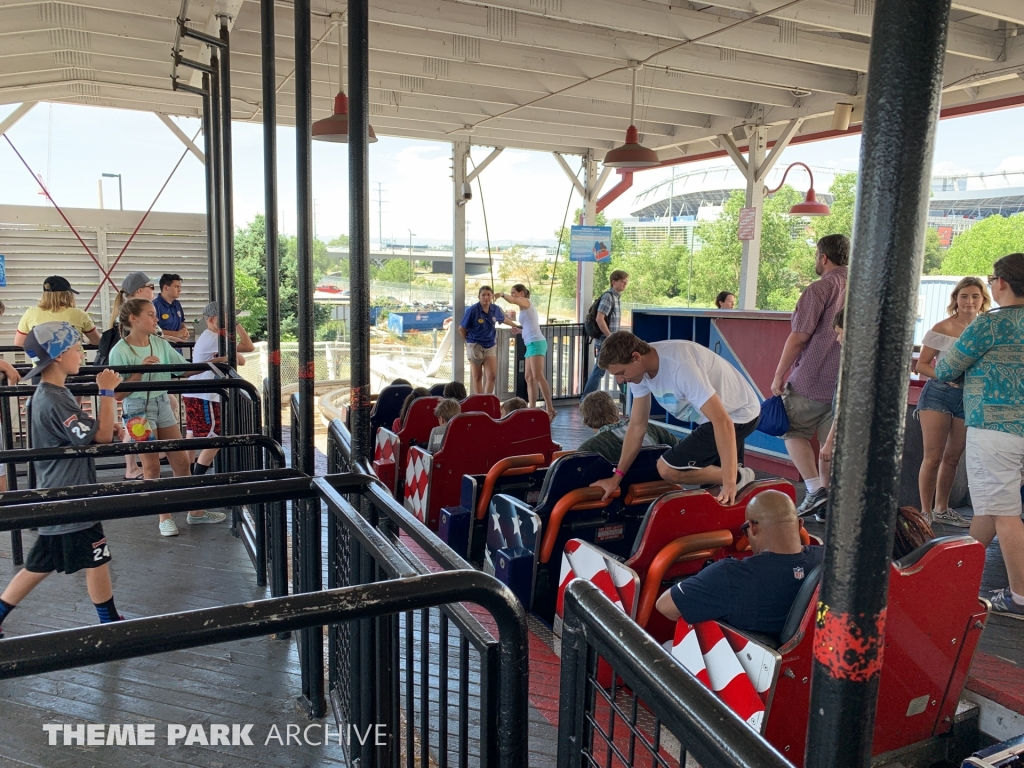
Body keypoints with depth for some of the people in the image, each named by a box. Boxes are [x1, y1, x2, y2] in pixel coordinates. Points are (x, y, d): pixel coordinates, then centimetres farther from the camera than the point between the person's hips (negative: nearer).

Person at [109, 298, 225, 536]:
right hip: (138, 409, -5)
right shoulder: (120, 351, -15)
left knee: (181, 460, 10)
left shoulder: (160, 344, 0)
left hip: (162, 403, 6)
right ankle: (165, 517, 19)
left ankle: (196, 512, 22)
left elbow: (185, 369, 4)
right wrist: (140, 370, -24)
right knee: (152, 465, 4)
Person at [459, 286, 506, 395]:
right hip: (475, 346, -3)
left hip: (490, 346, 3)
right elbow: (461, 329, -6)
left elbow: (503, 320, 21)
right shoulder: (472, 310, -15)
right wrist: (470, 341, 4)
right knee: (477, 377, 8)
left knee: (492, 376, -7)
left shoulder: (496, 309, -2)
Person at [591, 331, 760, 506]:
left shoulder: (680, 367, -35)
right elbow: (637, 426, -1)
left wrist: (730, 483, -38)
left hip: (740, 415, -8)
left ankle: (739, 478, -4)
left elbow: (723, 422, -36)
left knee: (668, 468, -14)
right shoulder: (640, 367, -9)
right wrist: (617, 476, -3)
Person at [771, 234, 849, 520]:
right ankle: (827, 501, 14)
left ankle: (815, 489, -6)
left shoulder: (820, 288, -10)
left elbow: (799, 337, -14)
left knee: (795, 431, 8)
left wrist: (779, 375, -8)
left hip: (812, 379, -6)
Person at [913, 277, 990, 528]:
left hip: (970, 398, 4)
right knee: (933, 457, -5)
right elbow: (921, 365, -5)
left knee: (952, 458, 13)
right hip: (939, 394, -4)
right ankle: (925, 512, 4)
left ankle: (941, 509, 27)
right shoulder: (942, 329, -6)